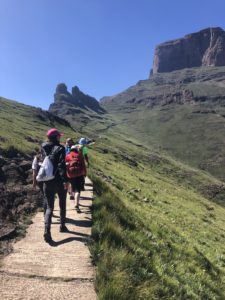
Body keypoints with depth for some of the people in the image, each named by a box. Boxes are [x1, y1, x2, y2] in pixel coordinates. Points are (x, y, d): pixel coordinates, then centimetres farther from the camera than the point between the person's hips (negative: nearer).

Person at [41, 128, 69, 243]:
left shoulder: (44, 148, 6)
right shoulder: (60, 148, -10)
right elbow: (61, 165, -20)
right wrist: (65, 180, -22)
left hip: (47, 182, 4)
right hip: (59, 182, -4)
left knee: (49, 207, 7)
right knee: (62, 204, 17)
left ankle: (47, 230, -11)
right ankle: (62, 226, 30)